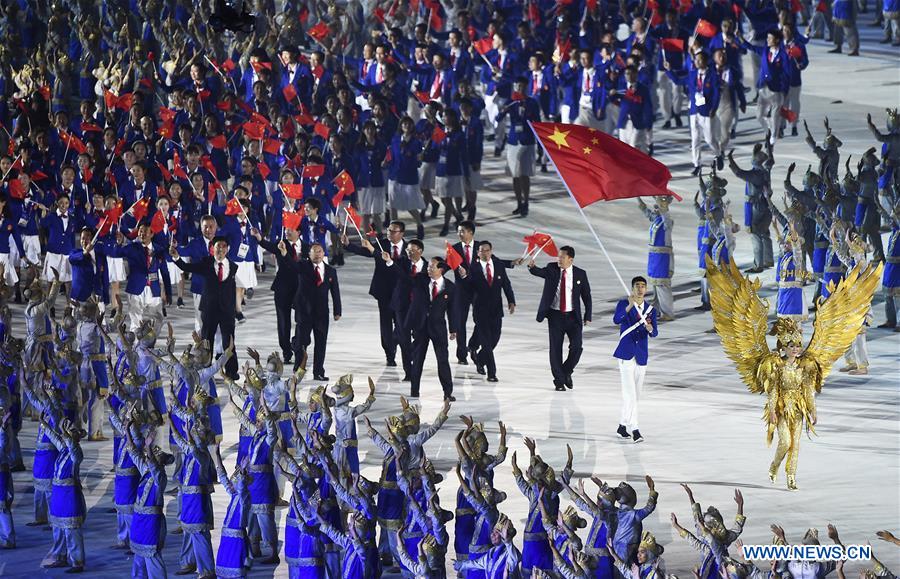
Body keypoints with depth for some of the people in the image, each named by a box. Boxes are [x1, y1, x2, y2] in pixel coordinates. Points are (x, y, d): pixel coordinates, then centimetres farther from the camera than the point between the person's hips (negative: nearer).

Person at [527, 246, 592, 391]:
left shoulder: (580, 274, -1)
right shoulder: (552, 269, 0)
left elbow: (587, 297, 3)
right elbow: (540, 272, -18)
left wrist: (587, 316, -2)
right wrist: (532, 267, -41)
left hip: (572, 316, -1)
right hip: (555, 315, 1)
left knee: (576, 347, -9)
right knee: (555, 348, 2)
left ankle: (566, 372, 16)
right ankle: (559, 381, 11)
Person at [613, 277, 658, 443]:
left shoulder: (651, 310, 7)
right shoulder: (623, 304, -1)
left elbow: (654, 334, -5)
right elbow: (616, 320, -21)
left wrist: (650, 329, -29)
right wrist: (629, 306, -35)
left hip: (641, 356, 4)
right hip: (626, 354, -4)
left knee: (635, 395, 11)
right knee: (630, 393, -13)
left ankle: (623, 425, 26)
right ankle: (634, 429, -18)